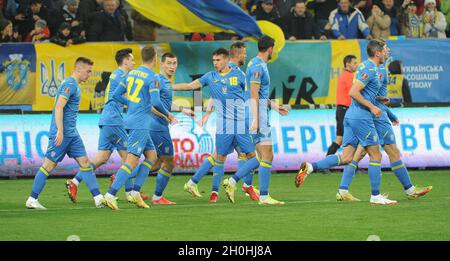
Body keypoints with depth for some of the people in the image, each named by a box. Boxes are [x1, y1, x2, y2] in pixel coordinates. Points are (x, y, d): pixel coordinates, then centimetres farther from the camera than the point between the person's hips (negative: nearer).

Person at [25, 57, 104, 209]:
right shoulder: (69, 85, -13)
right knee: (49, 165, -3)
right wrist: (60, 131, -27)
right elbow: (58, 107, -22)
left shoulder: (75, 85, 17)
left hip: (72, 134, 10)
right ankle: (32, 200, 4)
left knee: (84, 163, 3)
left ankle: (98, 199, 1)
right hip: (61, 134, -10)